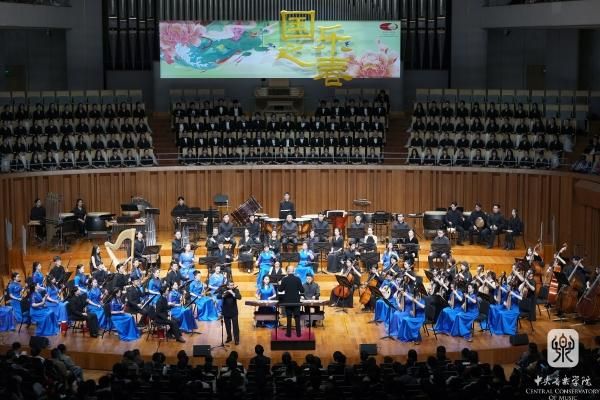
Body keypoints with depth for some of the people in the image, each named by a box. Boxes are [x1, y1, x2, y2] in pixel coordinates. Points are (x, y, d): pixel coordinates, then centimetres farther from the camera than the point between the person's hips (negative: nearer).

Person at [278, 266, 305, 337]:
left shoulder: (284, 279, -9)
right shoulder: (298, 279, -7)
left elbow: (280, 290, -3)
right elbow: (302, 290, -5)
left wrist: (280, 284, 15)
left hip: (287, 301, 0)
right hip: (296, 301, 0)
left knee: (289, 318, 6)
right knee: (297, 317, 6)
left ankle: (289, 333, 7)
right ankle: (298, 333, 7)